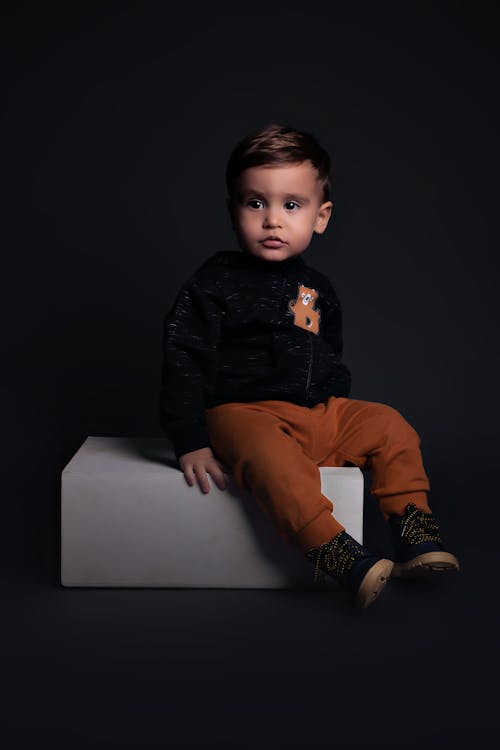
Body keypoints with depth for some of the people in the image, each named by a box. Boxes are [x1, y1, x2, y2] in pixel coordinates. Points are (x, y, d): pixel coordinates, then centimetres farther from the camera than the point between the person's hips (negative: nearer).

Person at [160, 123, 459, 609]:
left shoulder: (317, 290, 14)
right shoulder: (214, 284, -5)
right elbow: (183, 363, -9)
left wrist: (340, 409, 15)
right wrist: (191, 443, -15)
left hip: (320, 413, 7)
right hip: (243, 413, -7)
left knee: (390, 427, -5)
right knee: (271, 455, -37)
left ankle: (415, 534, -1)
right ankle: (341, 560, -43)